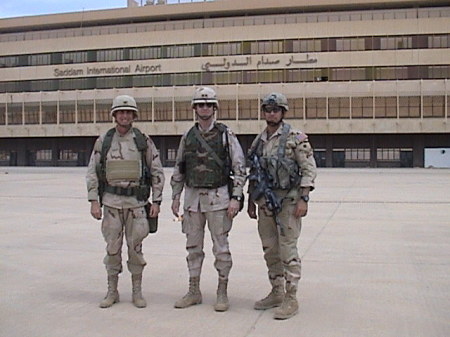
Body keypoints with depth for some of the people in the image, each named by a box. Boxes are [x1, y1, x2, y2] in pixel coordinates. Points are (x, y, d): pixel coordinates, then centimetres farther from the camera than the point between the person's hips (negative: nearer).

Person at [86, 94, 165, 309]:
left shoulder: (144, 141, 2)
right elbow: (92, 173, 5)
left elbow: (157, 173, 4)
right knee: (112, 248, 6)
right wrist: (94, 201, -3)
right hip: (111, 202, 1)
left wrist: (156, 201, -1)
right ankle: (112, 291, 19)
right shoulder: (103, 142, 5)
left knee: (136, 248, 4)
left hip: (136, 202, -1)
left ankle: (137, 291, 16)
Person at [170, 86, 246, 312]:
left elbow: (240, 168, -5)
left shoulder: (226, 135, -2)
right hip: (192, 197, 4)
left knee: (221, 247, 1)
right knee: (193, 246, 10)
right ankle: (194, 292, 20)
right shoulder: (188, 137, 9)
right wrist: (175, 197, 9)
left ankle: (222, 293, 13)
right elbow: (179, 170, 15)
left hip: (218, 197, -4)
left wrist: (236, 198, -12)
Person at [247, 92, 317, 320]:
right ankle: (276, 293, 25)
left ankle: (291, 299, 5)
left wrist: (303, 199, -16)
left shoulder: (295, 138, -7)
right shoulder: (258, 141, 11)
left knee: (287, 250, -4)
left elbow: (309, 169, -10)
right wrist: (251, 201, 16)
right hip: (265, 202, 6)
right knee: (270, 250, 12)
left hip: (288, 201, -6)